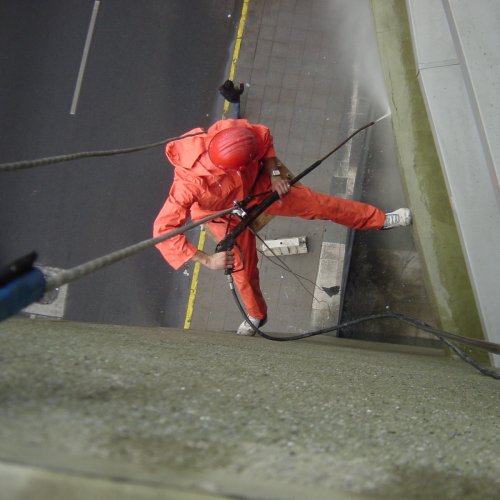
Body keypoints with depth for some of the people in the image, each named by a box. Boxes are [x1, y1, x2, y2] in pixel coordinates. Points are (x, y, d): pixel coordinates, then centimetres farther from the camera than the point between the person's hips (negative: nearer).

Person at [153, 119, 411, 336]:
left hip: (259, 187, 3)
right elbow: (163, 229, -42)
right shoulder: (190, 183, -45)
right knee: (243, 269, 12)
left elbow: (263, 135, -10)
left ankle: (381, 219, 23)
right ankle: (256, 316, 45)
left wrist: (274, 175, -19)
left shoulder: (231, 131, -35)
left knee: (319, 203, 2)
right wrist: (206, 259, -42)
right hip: (228, 215, -2)